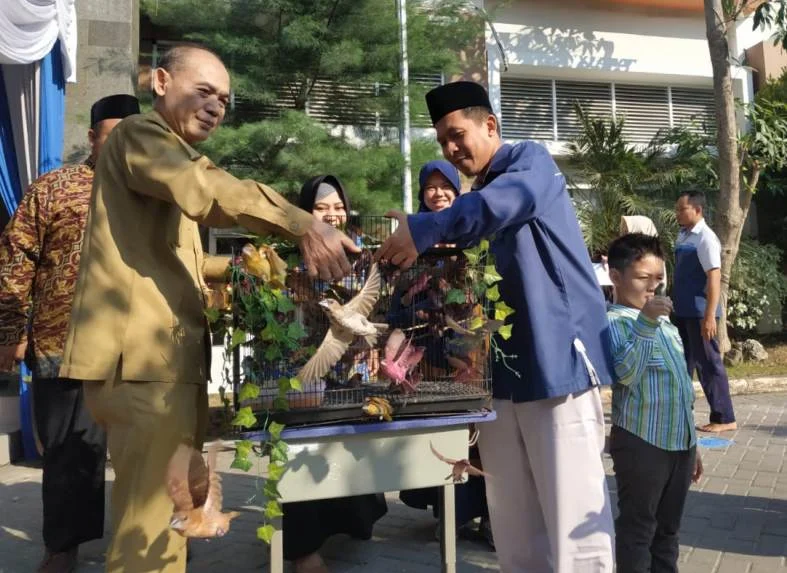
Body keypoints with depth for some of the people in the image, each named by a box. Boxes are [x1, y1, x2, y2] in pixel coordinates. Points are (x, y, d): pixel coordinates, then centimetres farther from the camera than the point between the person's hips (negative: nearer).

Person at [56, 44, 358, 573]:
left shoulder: (174, 157, 28)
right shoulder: (139, 135, -4)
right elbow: (205, 190, -27)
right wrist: (303, 225, -35)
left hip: (164, 357, 10)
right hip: (145, 359, -10)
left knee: (161, 518, 16)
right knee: (153, 530, -8)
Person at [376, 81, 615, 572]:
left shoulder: (532, 160, 0)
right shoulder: (476, 198, 21)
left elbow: (507, 200, -25)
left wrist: (426, 229, -34)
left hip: (558, 355, -7)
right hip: (501, 367, 7)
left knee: (571, 506, -3)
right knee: (512, 514, 11)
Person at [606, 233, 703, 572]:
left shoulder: (665, 324, 15)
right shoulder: (614, 322, -11)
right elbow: (626, 373, -27)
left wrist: (691, 442, 20)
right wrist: (645, 324, -33)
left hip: (679, 441, 8)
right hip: (641, 443, -8)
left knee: (668, 528, 18)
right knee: (637, 530, 3)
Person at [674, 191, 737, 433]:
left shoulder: (705, 238, -15)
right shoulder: (683, 235, 10)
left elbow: (714, 277, -21)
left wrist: (709, 316, -25)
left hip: (699, 311, -9)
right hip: (683, 310, 9)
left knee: (707, 363, -2)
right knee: (681, 360, 18)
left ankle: (724, 418, 8)